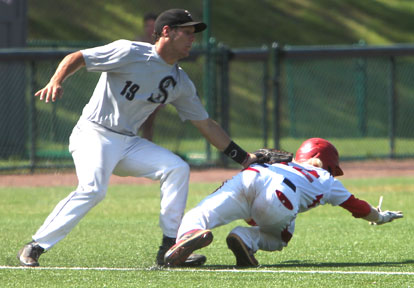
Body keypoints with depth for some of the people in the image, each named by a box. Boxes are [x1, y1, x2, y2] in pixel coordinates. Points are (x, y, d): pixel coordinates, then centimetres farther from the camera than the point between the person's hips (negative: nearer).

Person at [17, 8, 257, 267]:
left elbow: (206, 124, 16)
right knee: (93, 189, -29)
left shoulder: (181, 83, 9)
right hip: (94, 135, -7)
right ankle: (34, 248, -21)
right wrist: (56, 81, -32)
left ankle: (170, 249, -6)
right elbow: (77, 58, -12)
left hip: (129, 143, 7)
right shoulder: (130, 53, -11)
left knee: (177, 168, -8)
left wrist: (242, 157, 12)